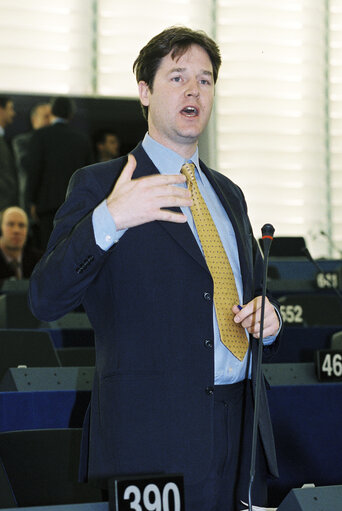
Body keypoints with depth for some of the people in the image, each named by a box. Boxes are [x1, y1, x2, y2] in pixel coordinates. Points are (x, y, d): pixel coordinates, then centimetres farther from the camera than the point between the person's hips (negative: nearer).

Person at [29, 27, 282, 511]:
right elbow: (45, 299, -13)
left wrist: (267, 320, 4)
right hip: (151, 434, -5)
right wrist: (107, 221, -28)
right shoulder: (98, 184, -1)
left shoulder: (229, 194, 18)